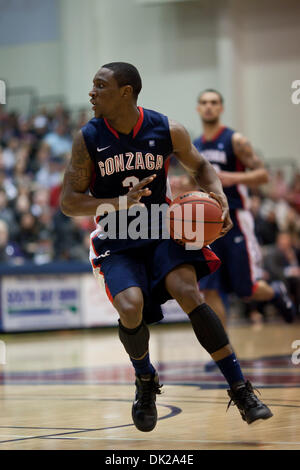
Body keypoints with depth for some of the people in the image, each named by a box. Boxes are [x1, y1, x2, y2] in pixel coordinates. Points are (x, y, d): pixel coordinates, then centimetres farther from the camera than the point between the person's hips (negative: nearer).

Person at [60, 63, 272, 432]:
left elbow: (199, 166, 12)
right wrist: (118, 202, -22)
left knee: (188, 293, -25)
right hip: (117, 244, 0)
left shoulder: (167, 130, -7)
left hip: (162, 231, 0)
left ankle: (241, 391, -15)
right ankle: (145, 381, 8)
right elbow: (68, 202, -6)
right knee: (131, 310, -25)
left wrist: (217, 194, -9)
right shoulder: (88, 138, -8)